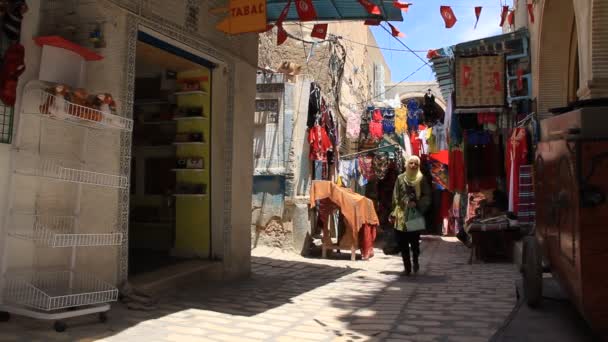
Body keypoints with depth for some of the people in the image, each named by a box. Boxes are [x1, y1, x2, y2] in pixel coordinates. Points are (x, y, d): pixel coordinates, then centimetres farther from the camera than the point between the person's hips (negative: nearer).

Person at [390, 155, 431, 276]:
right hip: (401, 215, 2)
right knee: (402, 243, 2)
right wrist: (394, 213, 6)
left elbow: (427, 197, 0)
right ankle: (407, 267, 13)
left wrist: (417, 204, -16)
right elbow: (395, 197, 9)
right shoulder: (400, 178, 8)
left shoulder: (421, 179, 2)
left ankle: (415, 261, 27)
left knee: (415, 242, -1)